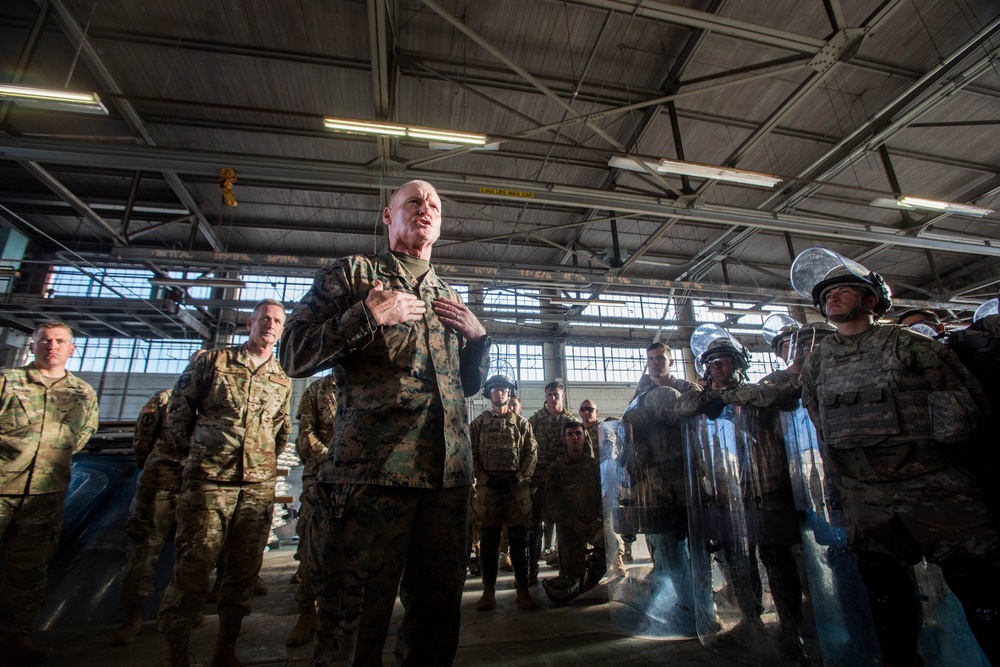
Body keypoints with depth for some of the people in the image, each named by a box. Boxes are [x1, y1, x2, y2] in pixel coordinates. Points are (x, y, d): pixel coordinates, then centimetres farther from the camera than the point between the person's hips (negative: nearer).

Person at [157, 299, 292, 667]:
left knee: (243, 569, 9)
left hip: (258, 486, 3)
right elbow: (178, 407, 8)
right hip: (209, 480, -3)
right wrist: (191, 449, 10)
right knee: (193, 566, -1)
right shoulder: (212, 360, 2)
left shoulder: (282, 380, 11)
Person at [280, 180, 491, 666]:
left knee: (438, 615, 16)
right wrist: (368, 315, -12)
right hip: (373, 466, -5)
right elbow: (293, 356, 0)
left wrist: (478, 337, 6)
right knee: (353, 621, 6)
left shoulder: (450, 298, 22)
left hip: (448, 473, 5)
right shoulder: (351, 274, 7)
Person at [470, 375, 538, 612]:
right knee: (489, 539, 4)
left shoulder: (522, 423, 11)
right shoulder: (478, 423, 10)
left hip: (517, 486, 0)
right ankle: (489, 591, 14)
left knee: (519, 538, 3)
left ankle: (523, 590, 13)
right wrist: (485, 479, -9)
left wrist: (519, 477, -9)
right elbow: (471, 454, 2)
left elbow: (532, 452, 3)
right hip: (488, 486, 0)